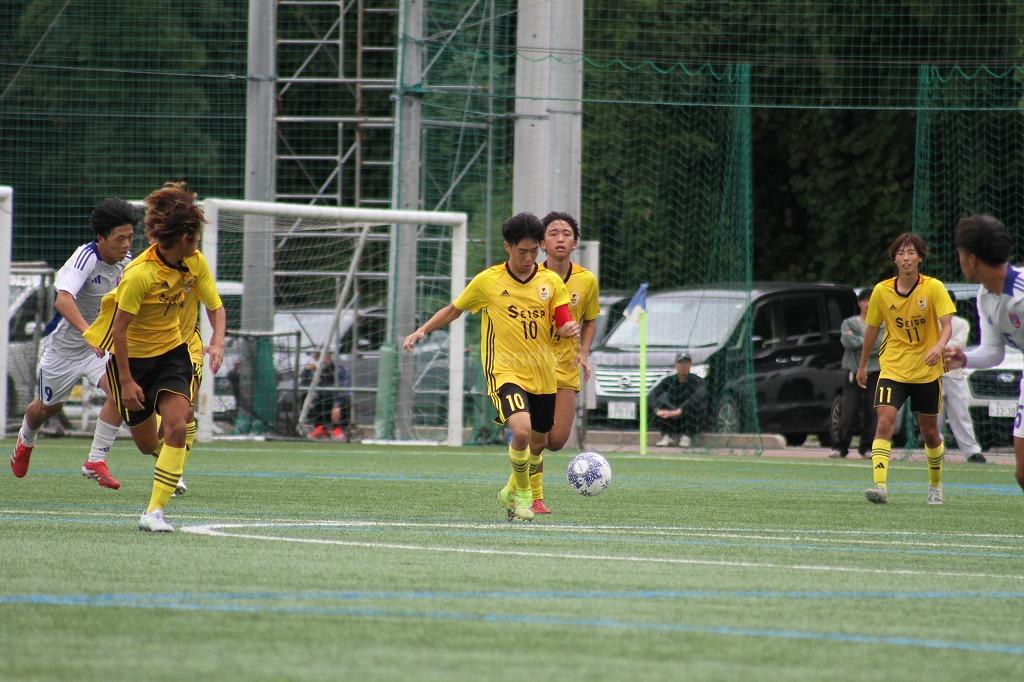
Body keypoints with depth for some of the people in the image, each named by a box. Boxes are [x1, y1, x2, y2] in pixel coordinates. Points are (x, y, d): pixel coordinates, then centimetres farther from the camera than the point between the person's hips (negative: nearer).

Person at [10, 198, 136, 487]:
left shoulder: (126, 261, -8)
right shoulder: (85, 258, -30)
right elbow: (63, 300, -47)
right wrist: (88, 332, -60)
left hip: (100, 343, 4)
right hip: (64, 344, -4)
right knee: (48, 407, 17)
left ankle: (96, 461, -13)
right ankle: (25, 440, 53)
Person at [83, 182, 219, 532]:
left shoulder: (195, 264, -8)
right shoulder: (140, 274, -27)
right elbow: (119, 329, -21)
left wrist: (217, 343, 0)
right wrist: (126, 381, -21)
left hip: (172, 349, 4)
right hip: (130, 355, -4)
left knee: (178, 424, -18)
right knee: (147, 444, 4)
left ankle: (154, 512, -15)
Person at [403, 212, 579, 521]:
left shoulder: (551, 282, 2)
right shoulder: (487, 281, -4)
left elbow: (564, 325, 0)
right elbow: (454, 309, 10)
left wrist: (570, 330, -23)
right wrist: (422, 330, 2)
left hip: (543, 376, 4)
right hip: (504, 371, -4)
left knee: (538, 442, 15)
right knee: (521, 430, -27)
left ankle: (512, 492, 43)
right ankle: (522, 493, -4)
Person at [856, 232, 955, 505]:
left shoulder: (934, 288, -9)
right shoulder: (882, 291, -3)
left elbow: (946, 325, -16)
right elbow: (872, 328, 10)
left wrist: (939, 347, -38)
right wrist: (862, 365, 17)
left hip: (927, 371, 0)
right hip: (892, 368, 0)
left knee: (930, 432, 11)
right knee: (884, 422, -21)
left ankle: (936, 485, 34)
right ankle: (880, 486, -27)